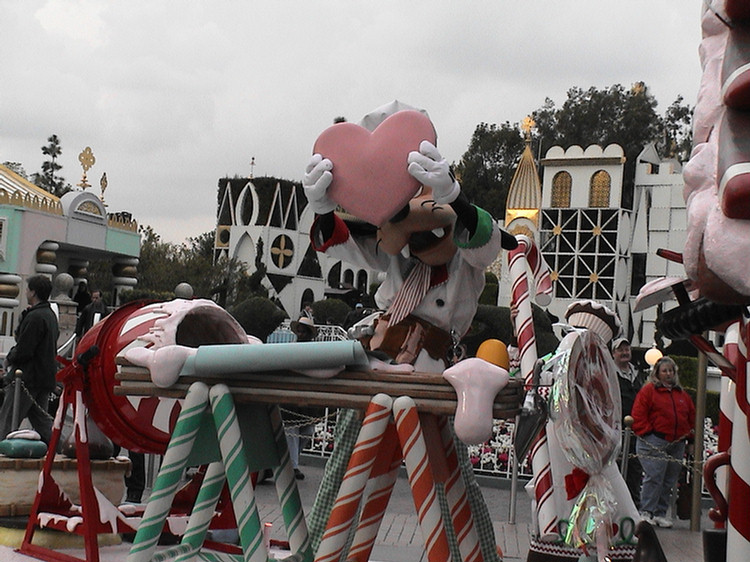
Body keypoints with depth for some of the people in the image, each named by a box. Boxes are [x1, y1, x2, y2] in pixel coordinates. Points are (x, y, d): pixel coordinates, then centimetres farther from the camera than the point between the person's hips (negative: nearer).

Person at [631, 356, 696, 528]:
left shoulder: (682, 394, 19)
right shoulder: (648, 390, 1)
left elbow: (692, 417, 22)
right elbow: (638, 415, -4)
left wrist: (690, 438, 12)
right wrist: (648, 433, -11)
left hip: (677, 444, 6)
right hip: (654, 442, -6)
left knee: (670, 480, 6)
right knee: (654, 477, -12)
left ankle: (661, 513, 15)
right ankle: (646, 512, -3)